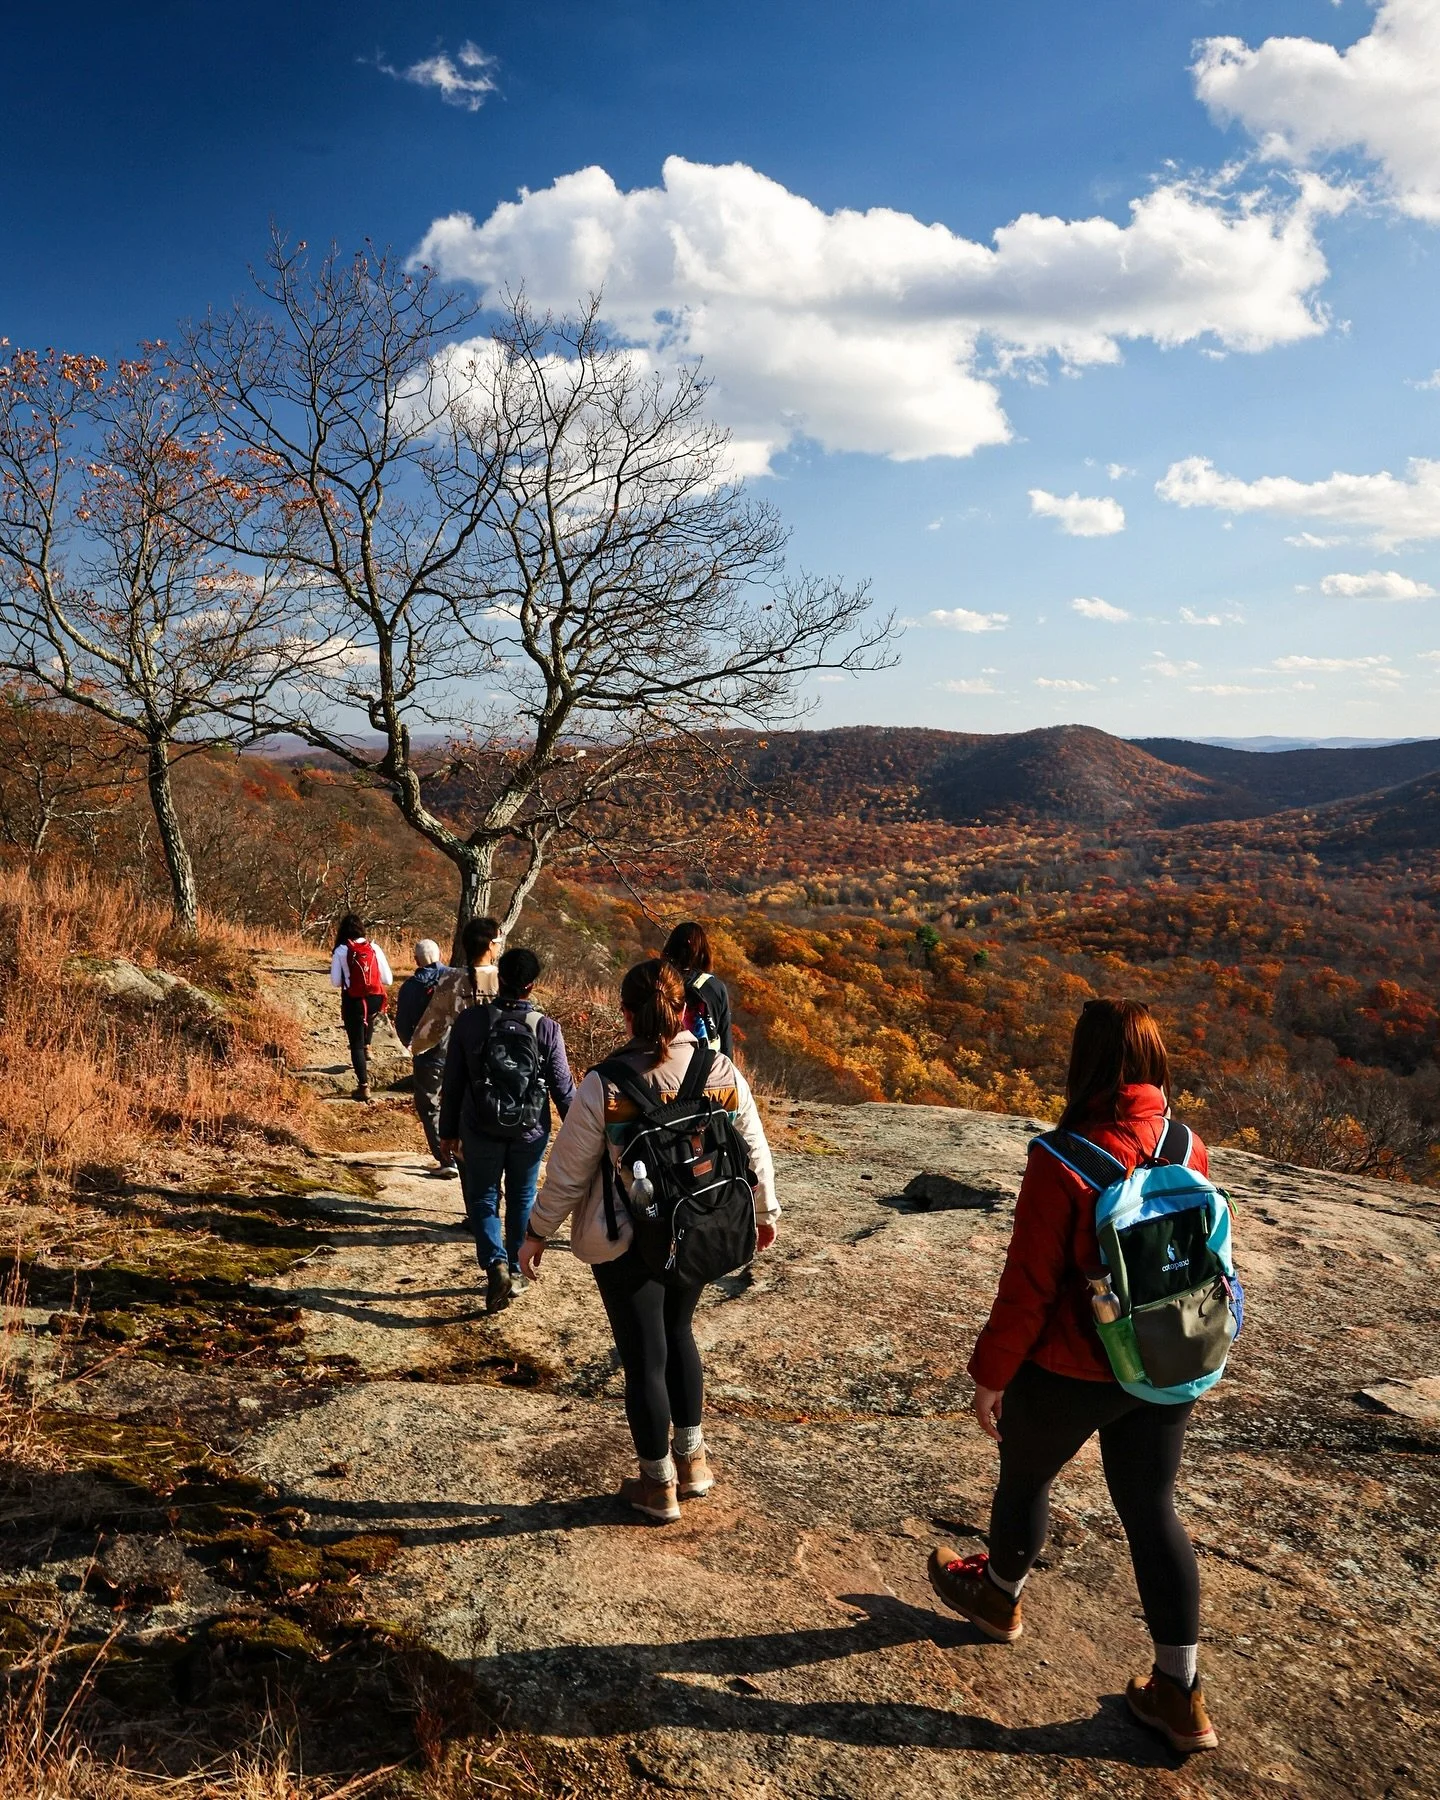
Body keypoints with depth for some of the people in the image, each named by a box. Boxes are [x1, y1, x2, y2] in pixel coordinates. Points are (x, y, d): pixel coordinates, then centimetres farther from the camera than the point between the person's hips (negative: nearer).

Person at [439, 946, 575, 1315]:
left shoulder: (470, 1021, -10)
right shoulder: (547, 1028, -12)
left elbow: (452, 1081, -3)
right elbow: (563, 1087, -7)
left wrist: (449, 1130, 9)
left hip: (481, 1130, 0)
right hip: (530, 1132, 1)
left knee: (482, 1199, 13)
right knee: (522, 1201, 17)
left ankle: (495, 1264, -7)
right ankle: (516, 1270, 26)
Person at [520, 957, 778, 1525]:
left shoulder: (604, 1085, -19)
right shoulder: (724, 1073, -10)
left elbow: (567, 1173, -11)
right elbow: (754, 1152, 2)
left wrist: (538, 1233, 4)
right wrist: (764, 1212, 20)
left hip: (625, 1244, -4)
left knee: (644, 1356, 11)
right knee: (677, 1333, 26)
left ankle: (659, 1485, 28)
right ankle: (692, 1458, 37)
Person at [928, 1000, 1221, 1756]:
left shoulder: (1063, 1161, -26)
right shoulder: (1190, 1150, -8)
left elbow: (1028, 1286, -20)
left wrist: (990, 1373, -7)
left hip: (1070, 1373, -4)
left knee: (1025, 1475, 22)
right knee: (1151, 1509, 18)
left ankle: (998, 1596, 48)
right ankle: (1180, 1694, 27)